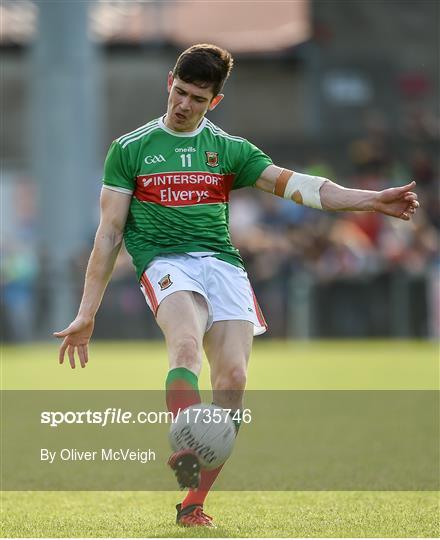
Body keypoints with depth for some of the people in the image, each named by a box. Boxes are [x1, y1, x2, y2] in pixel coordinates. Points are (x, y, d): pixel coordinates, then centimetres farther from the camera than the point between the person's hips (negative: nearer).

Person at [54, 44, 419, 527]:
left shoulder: (230, 150, 16)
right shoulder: (130, 150, 12)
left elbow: (295, 185, 5)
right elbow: (110, 232, 11)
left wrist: (371, 200, -9)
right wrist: (86, 314, 7)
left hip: (222, 263, 2)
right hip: (165, 260, -2)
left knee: (232, 381, -15)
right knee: (187, 343, -34)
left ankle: (193, 502, -6)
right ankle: (184, 452, -55)